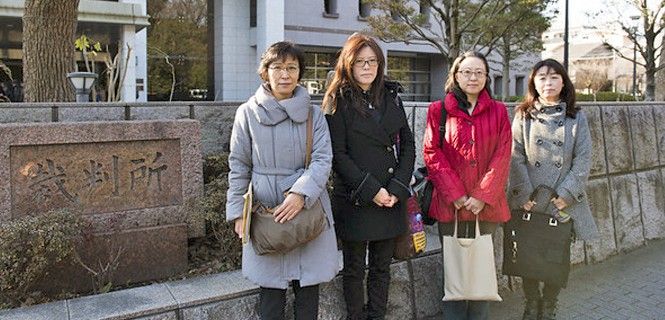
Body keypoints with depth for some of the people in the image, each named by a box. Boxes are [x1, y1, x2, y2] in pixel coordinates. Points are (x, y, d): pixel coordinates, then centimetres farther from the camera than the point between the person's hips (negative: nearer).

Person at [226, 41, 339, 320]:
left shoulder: (313, 115, 4)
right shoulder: (248, 113, 2)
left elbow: (323, 159, -5)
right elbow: (238, 166, 5)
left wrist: (301, 194, -20)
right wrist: (237, 212, 0)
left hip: (308, 209, 1)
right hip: (265, 209, -1)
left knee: (308, 284, 8)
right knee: (270, 285, 6)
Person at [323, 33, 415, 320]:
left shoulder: (390, 97, 10)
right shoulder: (338, 101, -4)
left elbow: (407, 145, 8)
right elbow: (338, 154, -10)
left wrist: (397, 188, -4)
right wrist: (371, 190, -14)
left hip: (390, 200, 4)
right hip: (354, 200, -4)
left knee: (382, 268, 13)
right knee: (354, 269, 8)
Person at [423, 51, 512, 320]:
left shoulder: (498, 111, 8)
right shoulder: (438, 110, 4)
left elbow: (502, 156, 0)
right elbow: (432, 154, -3)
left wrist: (482, 196, -10)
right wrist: (456, 195, -11)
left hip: (486, 205, 1)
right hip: (450, 204, -1)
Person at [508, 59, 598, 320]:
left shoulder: (576, 118, 4)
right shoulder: (523, 116, 2)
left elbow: (583, 159, -1)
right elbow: (516, 157, -4)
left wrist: (567, 194, -10)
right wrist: (525, 194, -11)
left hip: (563, 203, 1)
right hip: (529, 203, 0)